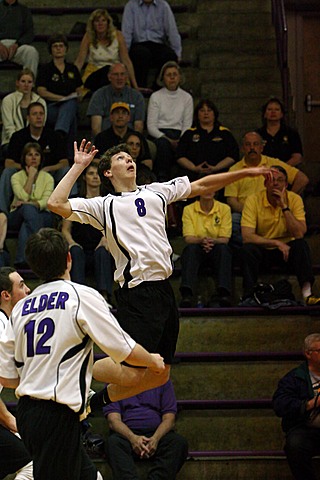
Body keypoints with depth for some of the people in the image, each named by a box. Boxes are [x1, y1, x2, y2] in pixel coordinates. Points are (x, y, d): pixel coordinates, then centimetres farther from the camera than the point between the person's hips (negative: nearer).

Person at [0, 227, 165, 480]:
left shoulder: (21, 307, 10)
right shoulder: (82, 296, -8)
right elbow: (126, 350, -3)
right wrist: (154, 361, 17)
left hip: (27, 411, 7)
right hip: (57, 415, -7)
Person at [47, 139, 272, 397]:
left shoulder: (155, 191, 19)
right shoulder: (103, 206, 4)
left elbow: (200, 186, 28)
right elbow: (57, 204, -7)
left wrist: (245, 172, 26)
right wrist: (78, 166, -2)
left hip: (164, 289, 6)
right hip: (137, 295, -6)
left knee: (159, 375, 9)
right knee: (134, 372, -13)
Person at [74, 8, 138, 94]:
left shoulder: (117, 35, -8)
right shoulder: (88, 37, -6)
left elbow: (126, 61, -7)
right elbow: (79, 61, -6)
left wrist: (135, 86, -9)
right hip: (94, 72, 0)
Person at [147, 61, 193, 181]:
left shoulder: (187, 98, 15)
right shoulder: (155, 97, 9)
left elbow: (187, 125, 8)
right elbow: (151, 126, 1)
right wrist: (167, 139, -15)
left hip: (179, 135, 1)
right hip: (159, 135, -1)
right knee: (163, 144, -38)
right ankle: (162, 179, -38)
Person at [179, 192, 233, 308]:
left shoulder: (224, 209, 2)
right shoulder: (189, 209, 2)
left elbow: (225, 239, -5)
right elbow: (188, 238, -8)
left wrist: (213, 241, -29)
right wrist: (201, 241, -31)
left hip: (217, 251, 0)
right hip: (197, 251, 0)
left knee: (223, 248, -33)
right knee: (190, 248, -33)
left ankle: (224, 293, -46)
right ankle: (186, 295, -50)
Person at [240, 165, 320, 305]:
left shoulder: (294, 199, -8)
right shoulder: (253, 200, -12)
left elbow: (299, 234, -20)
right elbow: (247, 236, -21)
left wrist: (284, 207, -24)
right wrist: (276, 243, -27)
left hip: (286, 249, 1)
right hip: (262, 250, -1)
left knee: (301, 245, -29)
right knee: (247, 250, -32)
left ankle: (307, 294, -37)